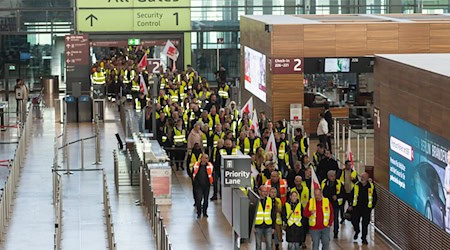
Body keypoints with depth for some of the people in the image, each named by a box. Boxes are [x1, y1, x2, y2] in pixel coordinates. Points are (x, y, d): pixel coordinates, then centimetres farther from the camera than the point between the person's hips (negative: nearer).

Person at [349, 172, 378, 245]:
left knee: (365, 223, 0)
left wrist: (372, 206, 2)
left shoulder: (371, 186, -3)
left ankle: (364, 238, 12)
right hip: (357, 207, 1)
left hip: (366, 208, -1)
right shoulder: (357, 185, 0)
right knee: (355, 221, 4)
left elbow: (374, 197, 6)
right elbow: (352, 195, 8)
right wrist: (351, 205, 5)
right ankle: (357, 231, 35)